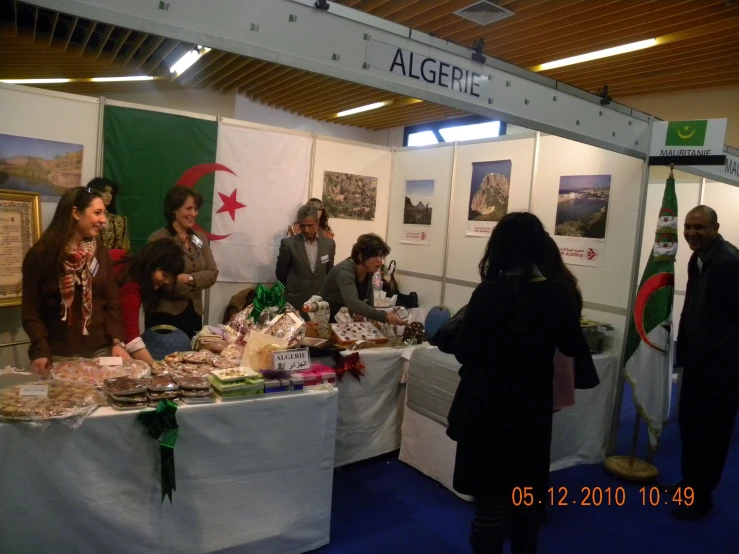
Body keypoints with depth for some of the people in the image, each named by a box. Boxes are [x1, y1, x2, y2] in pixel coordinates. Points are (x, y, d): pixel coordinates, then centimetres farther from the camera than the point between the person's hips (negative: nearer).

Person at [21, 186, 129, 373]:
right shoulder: (40, 254, -5)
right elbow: (30, 310, -5)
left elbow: (112, 302, 4)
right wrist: (41, 351, -16)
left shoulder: (101, 253, 5)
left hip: (100, 351, 3)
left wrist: (117, 342, -8)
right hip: (58, 355, -3)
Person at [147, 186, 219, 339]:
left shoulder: (201, 239, 10)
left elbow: (212, 274, 2)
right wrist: (195, 287, -10)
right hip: (164, 314, -5)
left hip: (193, 313, 6)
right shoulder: (158, 239, -8)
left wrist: (188, 278, -16)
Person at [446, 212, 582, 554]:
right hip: (532, 411, 5)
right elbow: (571, 347, 10)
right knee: (524, 499, 23)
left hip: (489, 410, -4)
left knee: (489, 503, 10)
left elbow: (464, 350, -12)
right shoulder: (558, 295, -6)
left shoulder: (490, 292, -19)